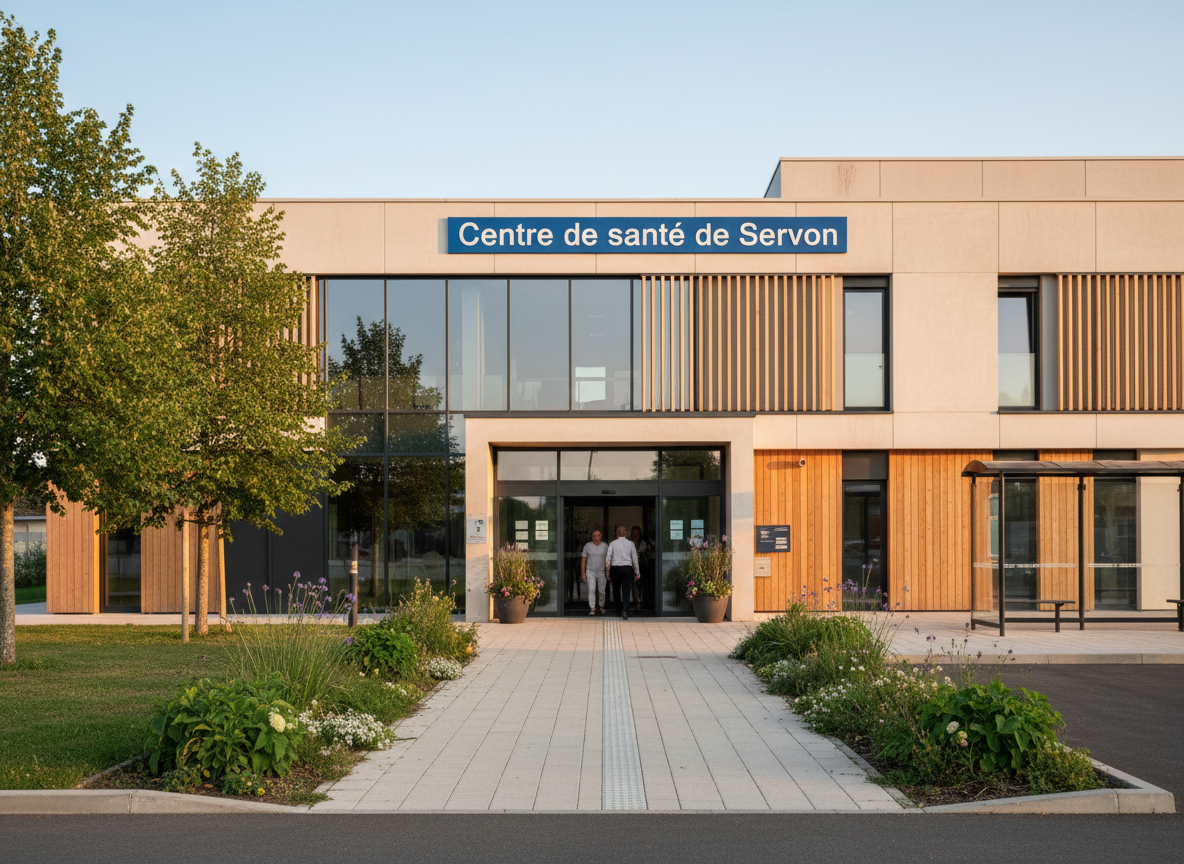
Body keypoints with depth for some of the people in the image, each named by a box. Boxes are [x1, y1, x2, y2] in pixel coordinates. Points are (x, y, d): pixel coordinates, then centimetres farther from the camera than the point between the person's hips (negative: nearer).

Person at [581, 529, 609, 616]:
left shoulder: (605, 546, 2)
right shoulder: (587, 546, 0)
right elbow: (583, 560, 2)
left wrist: (608, 572, -1)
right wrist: (583, 573, -3)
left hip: (601, 572, 1)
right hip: (590, 572, -1)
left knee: (601, 591, 7)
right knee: (591, 590, -13)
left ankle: (601, 606, 30)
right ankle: (592, 609, -12)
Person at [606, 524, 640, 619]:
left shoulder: (612, 544, 1)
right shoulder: (630, 543, 3)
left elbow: (608, 558, -3)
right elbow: (635, 559, 5)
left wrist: (608, 571, 5)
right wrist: (637, 572, 12)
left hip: (615, 568, 0)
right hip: (627, 568, 0)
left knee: (617, 590, 14)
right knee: (626, 591, -3)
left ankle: (619, 610, 24)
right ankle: (625, 610, -20)